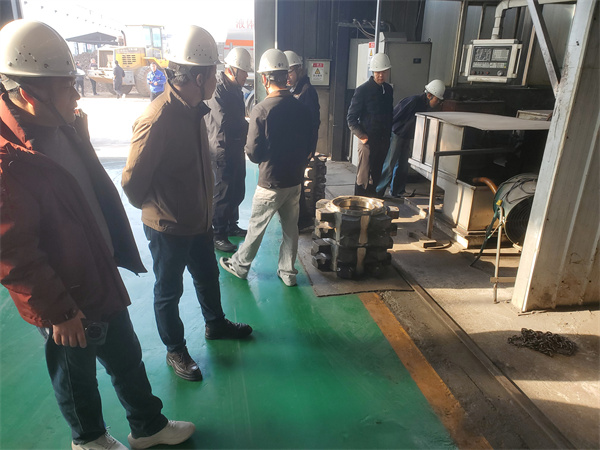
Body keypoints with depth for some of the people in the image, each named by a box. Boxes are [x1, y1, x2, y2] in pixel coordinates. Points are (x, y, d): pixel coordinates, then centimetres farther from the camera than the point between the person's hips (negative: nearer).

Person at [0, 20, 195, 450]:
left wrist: (119, 251, 15)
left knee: (127, 358, 23)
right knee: (77, 377, 19)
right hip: (65, 306, -8)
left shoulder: (67, 127, 0)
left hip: (102, 279, 8)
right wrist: (59, 312, -18)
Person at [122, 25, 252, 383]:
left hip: (199, 220, 8)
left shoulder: (194, 110, 0)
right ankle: (176, 350, 35)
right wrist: (153, 208, -6)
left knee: (208, 276, 26)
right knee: (169, 291, 14)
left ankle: (216, 324, 50)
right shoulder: (158, 118, -28)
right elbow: (132, 181, -24)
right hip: (168, 228, -8)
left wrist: (207, 206, 10)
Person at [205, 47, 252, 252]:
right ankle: (218, 234, 12)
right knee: (223, 193, -1)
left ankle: (231, 225, 33)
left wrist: (245, 124, -2)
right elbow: (225, 122, -25)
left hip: (237, 149, 9)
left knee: (237, 191, 17)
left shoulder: (235, 88, 11)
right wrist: (249, 126, -11)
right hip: (222, 150, -9)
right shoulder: (218, 89, -18)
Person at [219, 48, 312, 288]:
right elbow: (309, 147, 7)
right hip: (295, 180, 5)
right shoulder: (301, 108, -2)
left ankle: (239, 266, 29)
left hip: (270, 183, -5)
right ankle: (287, 272, 27)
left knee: (256, 226, 11)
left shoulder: (262, 109, -18)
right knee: (290, 227, 15)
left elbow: (253, 153, -15)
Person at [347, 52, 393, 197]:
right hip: (368, 141, -6)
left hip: (384, 141, 6)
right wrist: (362, 136, -13)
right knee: (363, 177, -2)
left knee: (377, 177, 12)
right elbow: (351, 118, -9)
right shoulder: (363, 90, -9)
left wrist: (390, 136, 12)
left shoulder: (388, 89, 11)